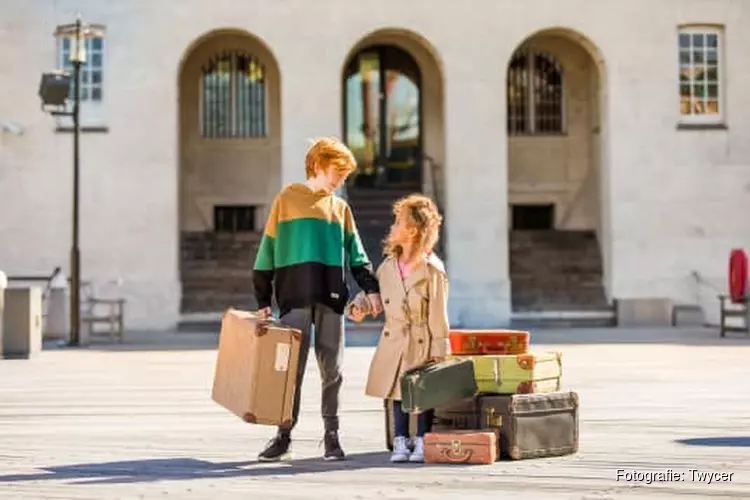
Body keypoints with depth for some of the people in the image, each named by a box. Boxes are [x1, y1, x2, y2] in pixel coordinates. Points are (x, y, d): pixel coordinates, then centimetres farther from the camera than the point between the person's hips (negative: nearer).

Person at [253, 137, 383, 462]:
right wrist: (262, 300, 1)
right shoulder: (287, 200, 4)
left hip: (331, 299, 3)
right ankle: (284, 436, 7)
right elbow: (267, 251, 4)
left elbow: (356, 254, 13)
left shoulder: (341, 208, 15)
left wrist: (370, 288, -3)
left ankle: (331, 435, 13)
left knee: (331, 369, 4)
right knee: (292, 367, -2)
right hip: (295, 298, -3)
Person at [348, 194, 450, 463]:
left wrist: (439, 350, -12)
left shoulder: (432, 270, -14)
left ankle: (422, 443, 14)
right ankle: (400, 443, 16)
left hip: (422, 341, -5)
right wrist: (358, 307, -8)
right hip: (394, 340, 5)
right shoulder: (388, 265, 3)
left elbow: (438, 314, -12)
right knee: (398, 392, 9)